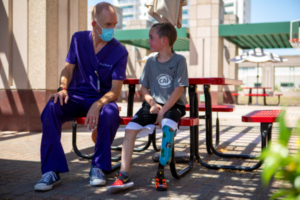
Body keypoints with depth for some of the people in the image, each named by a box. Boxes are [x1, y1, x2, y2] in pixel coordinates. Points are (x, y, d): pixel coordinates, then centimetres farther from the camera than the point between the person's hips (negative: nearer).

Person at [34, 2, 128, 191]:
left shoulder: (120, 52, -6)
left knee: (111, 112, -37)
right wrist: (63, 88, -17)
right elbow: (68, 69, 5)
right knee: (51, 108, -30)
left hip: (102, 99, -2)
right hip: (76, 96, 2)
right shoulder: (79, 39, 3)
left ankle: (98, 168, -18)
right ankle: (52, 170, -24)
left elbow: (116, 90, -12)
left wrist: (98, 104, -32)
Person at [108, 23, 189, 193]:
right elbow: (144, 88, 12)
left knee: (168, 126, -36)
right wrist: (153, 104, -7)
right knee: (130, 128, -19)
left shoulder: (179, 60, -6)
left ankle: (160, 174, -22)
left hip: (173, 105, -4)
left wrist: (163, 111, -17)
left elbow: (178, 90, -12)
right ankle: (124, 175, -17)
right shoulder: (151, 61, 8)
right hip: (154, 104, 4)